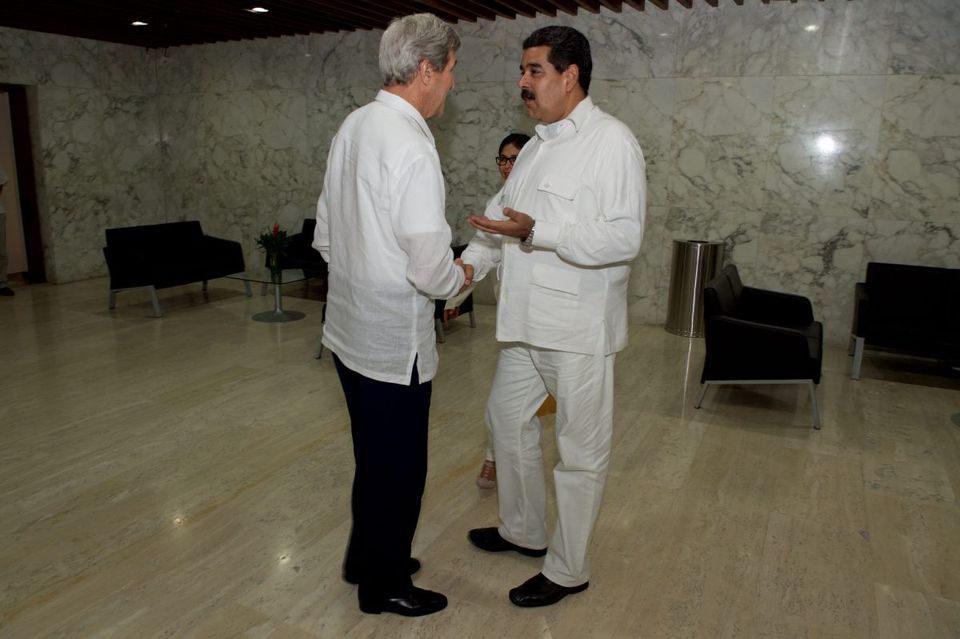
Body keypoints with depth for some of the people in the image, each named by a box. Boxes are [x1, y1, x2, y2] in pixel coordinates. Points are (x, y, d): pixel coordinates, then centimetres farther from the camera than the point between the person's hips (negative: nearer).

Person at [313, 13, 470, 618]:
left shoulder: (353, 126, 6)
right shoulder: (411, 147, -22)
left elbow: (325, 236, 12)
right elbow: (429, 268, -24)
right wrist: (459, 277, -4)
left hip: (349, 328, 9)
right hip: (394, 341, -9)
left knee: (374, 456, 24)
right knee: (400, 468, 11)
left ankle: (367, 558, 44)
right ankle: (386, 584, 32)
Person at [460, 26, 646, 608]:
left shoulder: (612, 141, -12)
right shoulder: (537, 146, 14)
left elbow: (625, 237, -21)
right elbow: (506, 218, 16)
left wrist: (535, 231, -28)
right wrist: (470, 263, 0)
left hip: (580, 327, -9)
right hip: (527, 320, 9)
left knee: (581, 450, 5)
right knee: (508, 417, 20)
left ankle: (568, 571, 24)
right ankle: (523, 531, 41)